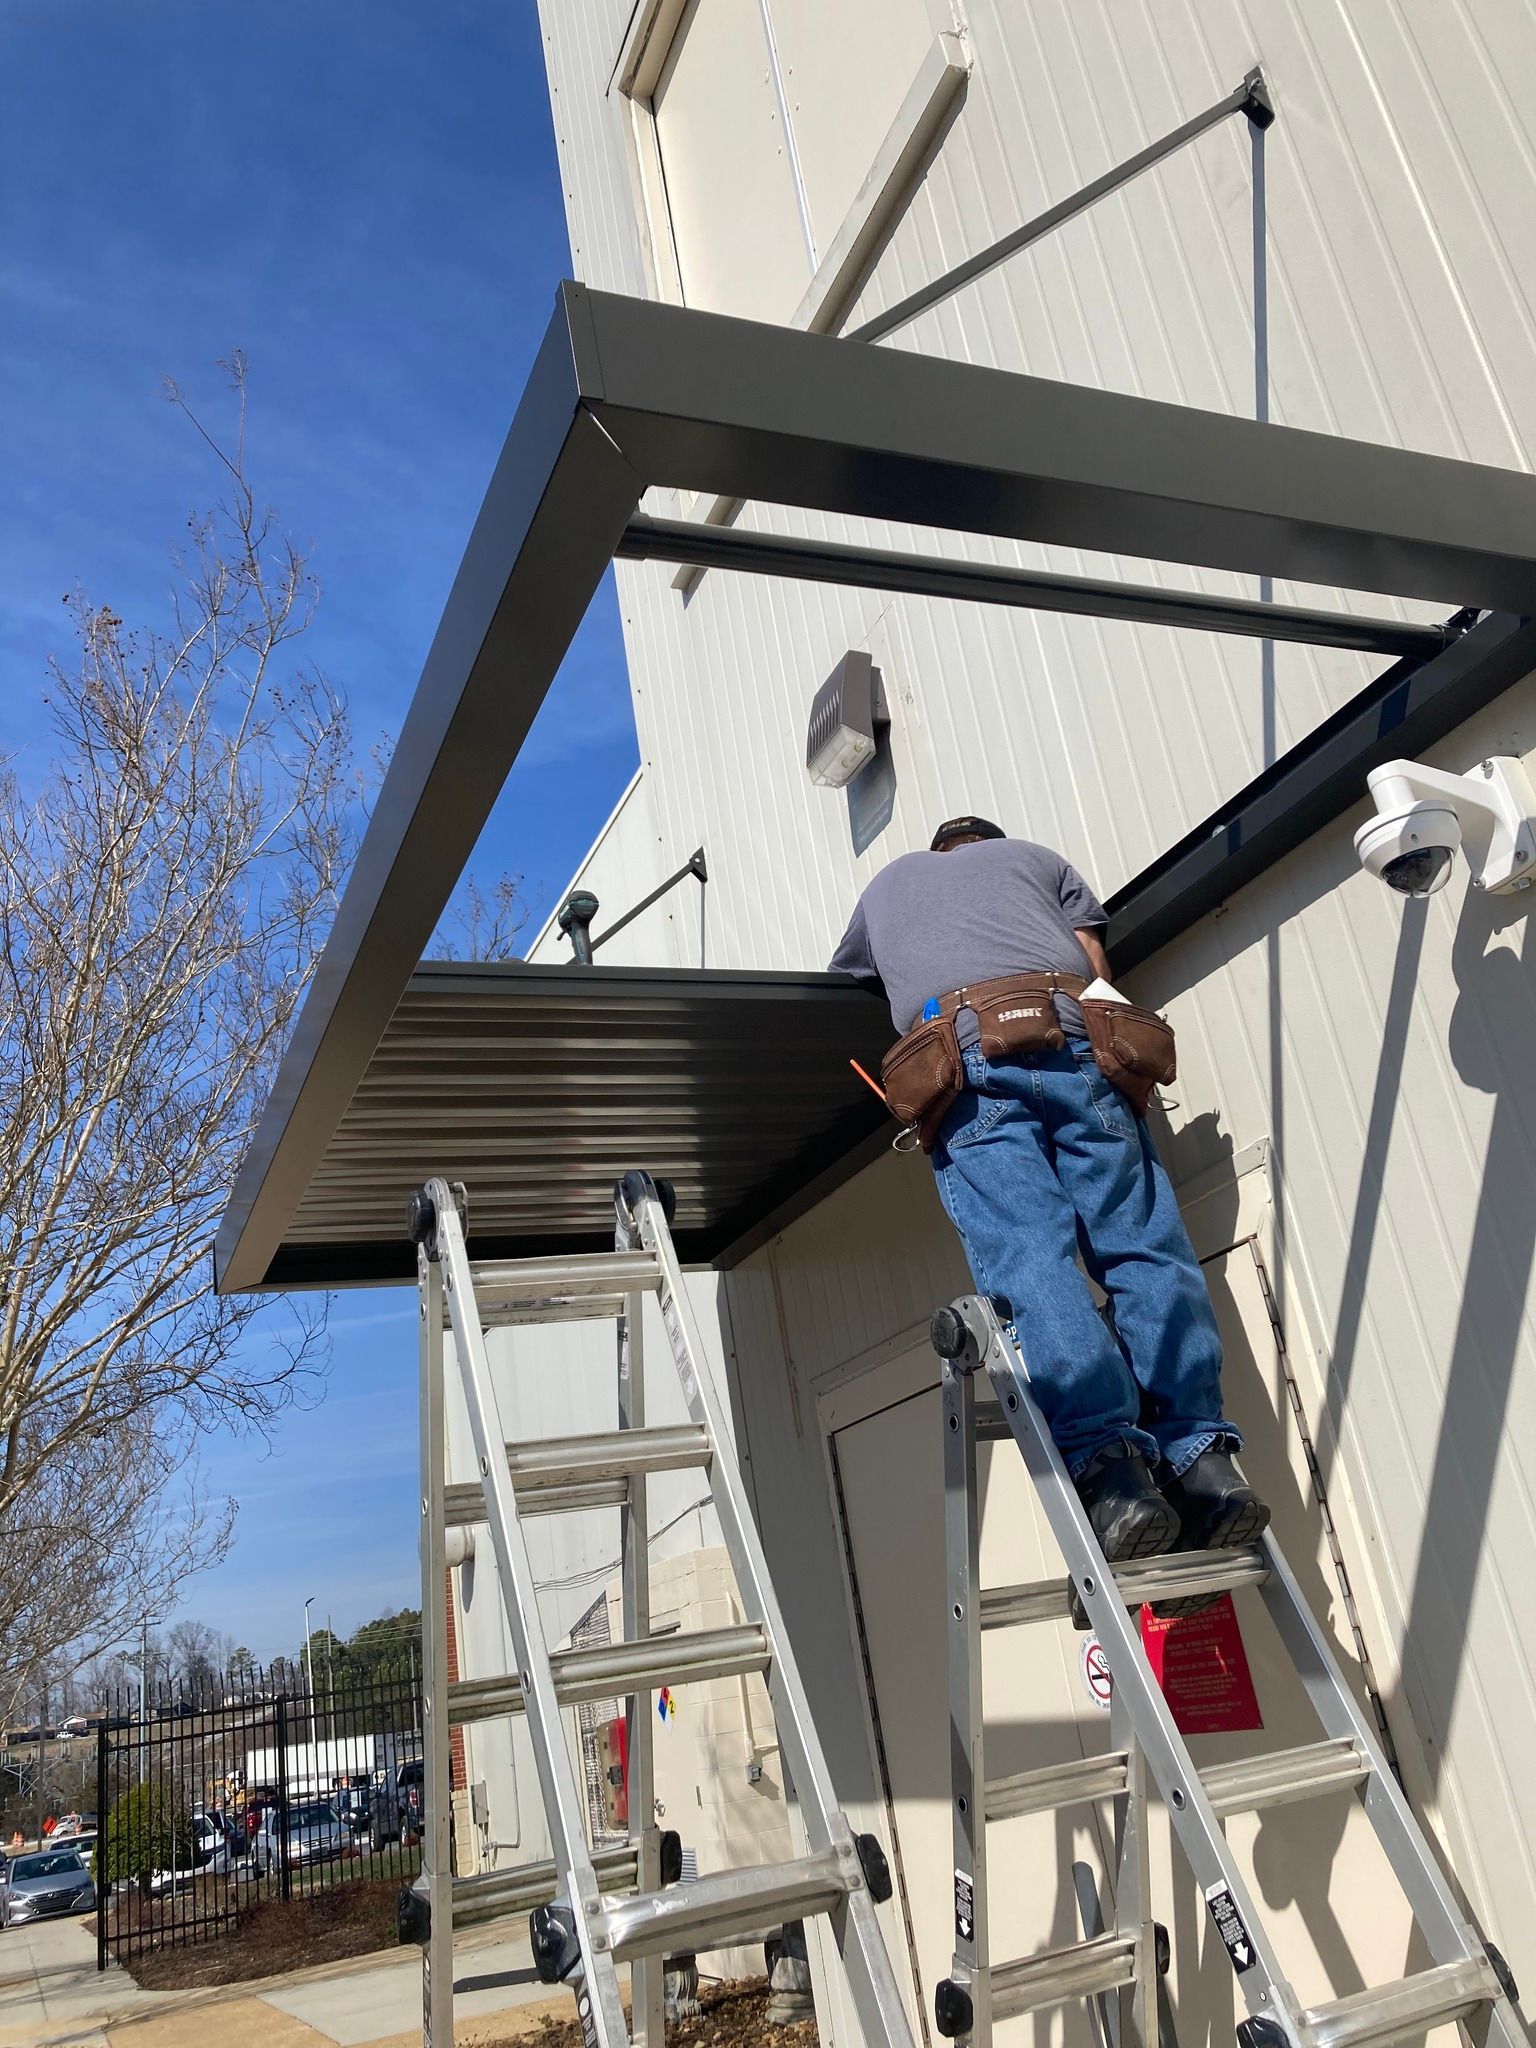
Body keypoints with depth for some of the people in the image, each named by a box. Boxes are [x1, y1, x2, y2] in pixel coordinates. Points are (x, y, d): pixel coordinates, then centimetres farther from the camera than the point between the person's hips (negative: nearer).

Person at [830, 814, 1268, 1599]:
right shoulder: (1033, 856, 35)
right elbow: (1097, 969, 23)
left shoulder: (887, 884, 38)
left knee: (1030, 1261, -16)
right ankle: (1198, 1457, -18)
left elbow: (845, 979, 53)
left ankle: (1107, 1465, -32)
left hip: (965, 1060, -1)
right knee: (1145, 1248, -4)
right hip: (1076, 1045, 1)